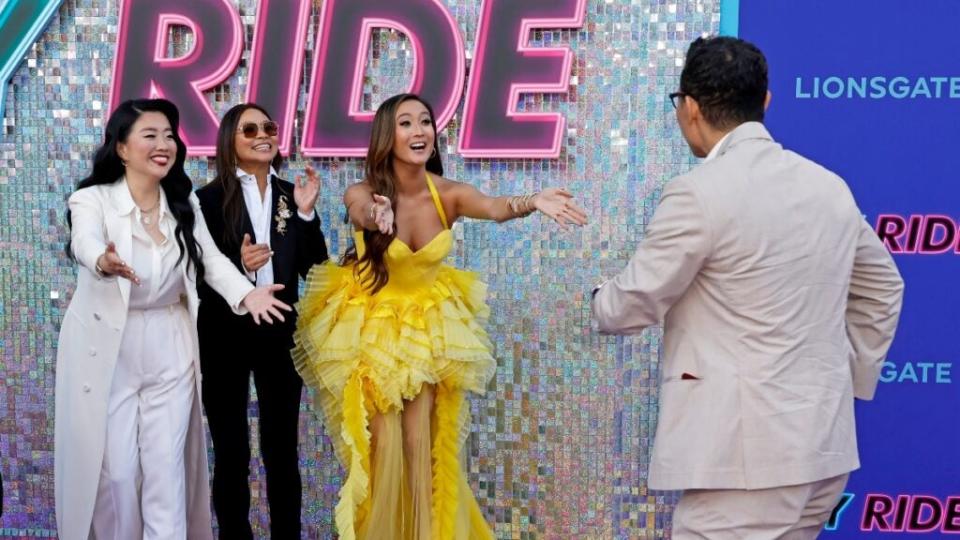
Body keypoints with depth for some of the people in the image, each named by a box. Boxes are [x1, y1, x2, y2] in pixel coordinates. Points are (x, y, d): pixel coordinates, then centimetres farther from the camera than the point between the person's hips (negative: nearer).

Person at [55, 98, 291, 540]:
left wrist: (247, 293, -27)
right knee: (115, 469, 1)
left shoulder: (184, 203, 4)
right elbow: (86, 243, -32)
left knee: (167, 467, 3)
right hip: (107, 350, -3)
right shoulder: (92, 200, -12)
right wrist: (105, 262, -57)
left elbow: (210, 257, -7)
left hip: (170, 348, 4)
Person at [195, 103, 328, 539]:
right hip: (225, 336, -3)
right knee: (231, 453, 6)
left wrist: (306, 214, -9)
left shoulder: (291, 195, 6)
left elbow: (314, 269, 2)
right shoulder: (209, 198, -5)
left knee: (282, 450, 9)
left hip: (279, 335, 3)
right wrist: (239, 266, -24)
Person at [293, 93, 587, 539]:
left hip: (427, 326, 2)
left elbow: (496, 208, -36)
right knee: (383, 445, -4)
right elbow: (363, 212, -44)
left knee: (421, 443, 2)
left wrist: (532, 202, -58)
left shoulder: (449, 194, -16)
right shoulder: (363, 192, -19)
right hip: (369, 324, -2)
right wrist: (375, 216, -69)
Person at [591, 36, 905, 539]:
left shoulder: (699, 193, -14)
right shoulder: (829, 187, 10)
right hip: (823, 443, 8)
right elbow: (882, 288, 22)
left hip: (747, 451, -8)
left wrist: (601, 299, 16)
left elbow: (630, 306, -6)